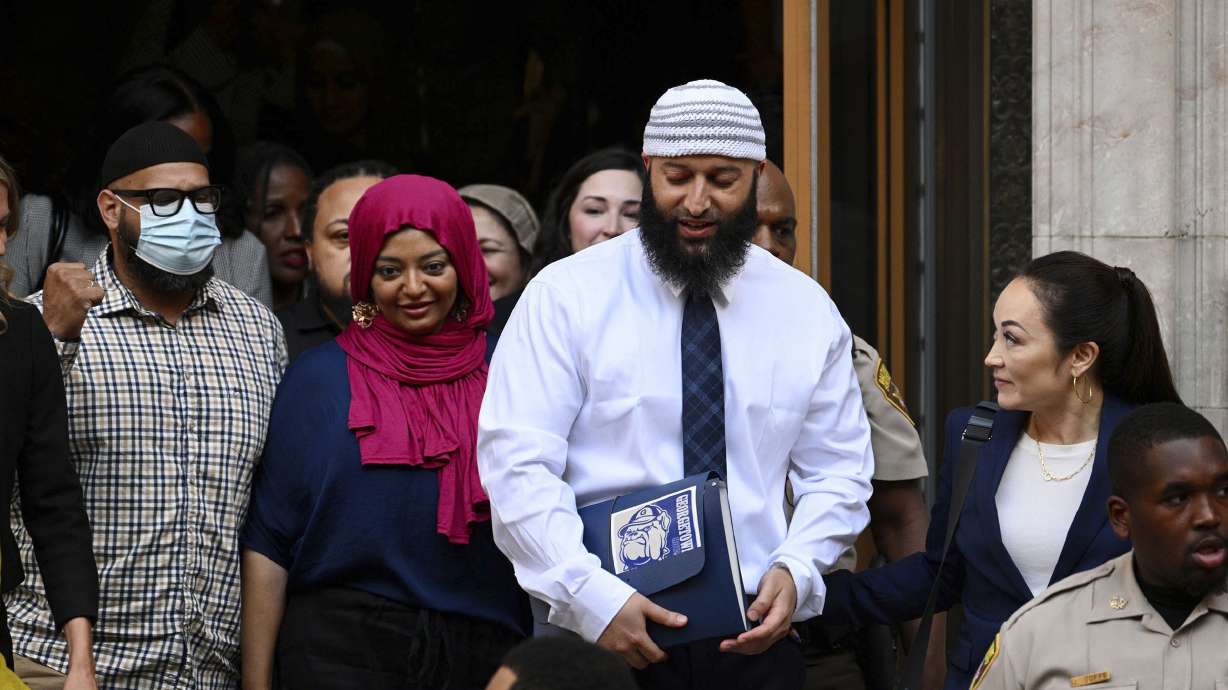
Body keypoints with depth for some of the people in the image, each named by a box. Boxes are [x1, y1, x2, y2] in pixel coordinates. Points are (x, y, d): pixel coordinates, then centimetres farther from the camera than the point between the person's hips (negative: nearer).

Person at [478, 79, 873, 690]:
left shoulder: (807, 310, 7)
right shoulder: (566, 296, -3)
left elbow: (838, 472, 10)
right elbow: (516, 464, -10)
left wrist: (795, 570, -9)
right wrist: (594, 596, -20)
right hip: (604, 639, -2)